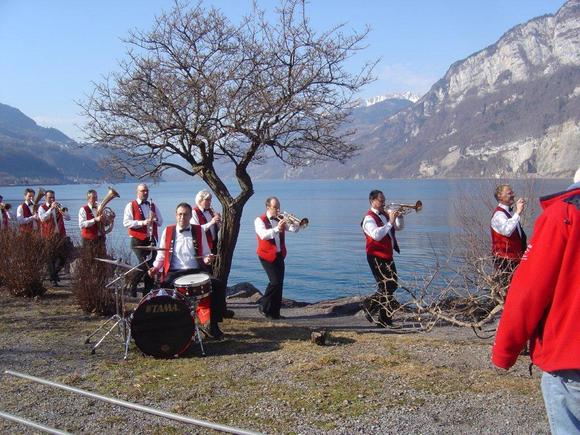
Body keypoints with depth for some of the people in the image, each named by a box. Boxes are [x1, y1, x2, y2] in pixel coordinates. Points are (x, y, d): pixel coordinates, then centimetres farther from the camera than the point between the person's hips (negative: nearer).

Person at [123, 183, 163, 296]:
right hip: (138, 241, -5)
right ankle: (133, 284, 5)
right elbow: (126, 223, -10)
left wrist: (155, 218, -5)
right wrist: (142, 222, -19)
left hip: (151, 240, 5)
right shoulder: (131, 206, 1)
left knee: (151, 265, 4)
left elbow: (160, 222, 17)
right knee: (145, 264, -16)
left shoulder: (153, 206, 16)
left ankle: (148, 291, 12)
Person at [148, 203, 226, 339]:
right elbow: (161, 255, 12)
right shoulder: (168, 231, 10)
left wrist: (207, 259, -11)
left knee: (218, 285, -22)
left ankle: (212, 325, -6)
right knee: (163, 290, -33)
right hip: (174, 273, -1)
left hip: (196, 272, 1)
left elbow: (205, 254, 13)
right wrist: (155, 268, -7)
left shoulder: (198, 231, 11)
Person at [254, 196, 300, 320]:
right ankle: (263, 307, 2)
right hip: (267, 255, -6)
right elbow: (263, 235, -24)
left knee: (279, 283, 6)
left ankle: (275, 312, 14)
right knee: (275, 281, -14)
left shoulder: (281, 219, 11)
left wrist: (294, 223, -16)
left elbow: (294, 230, 5)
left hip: (279, 255, 6)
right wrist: (277, 229, -35)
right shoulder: (260, 220, -6)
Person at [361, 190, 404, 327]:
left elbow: (399, 227, 20)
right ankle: (384, 319, 4)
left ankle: (370, 304, 26)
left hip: (387, 256, 9)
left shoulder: (386, 214, 12)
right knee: (386, 286, -8)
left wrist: (399, 217, 0)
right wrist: (390, 222, -28)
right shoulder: (369, 218, -14)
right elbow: (377, 235, -30)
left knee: (393, 285, 13)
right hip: (376, 257, -9)